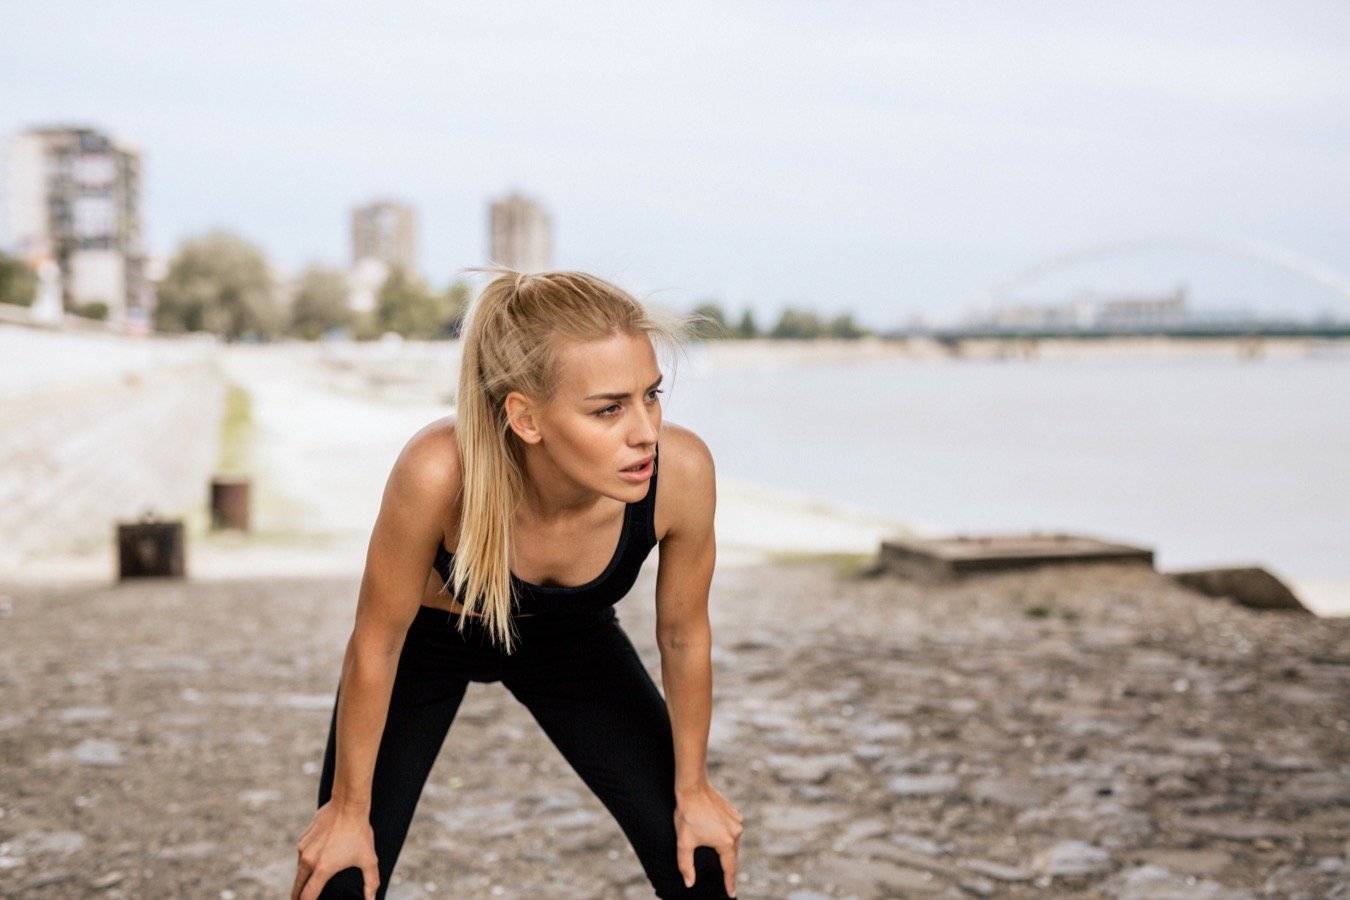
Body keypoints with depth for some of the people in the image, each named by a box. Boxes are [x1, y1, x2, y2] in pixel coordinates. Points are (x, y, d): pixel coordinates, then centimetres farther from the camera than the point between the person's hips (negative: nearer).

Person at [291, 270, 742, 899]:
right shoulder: (441, 473, -41)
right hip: (427, 641, -2)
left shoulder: (680, 472, -34)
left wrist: (691, 787, -1)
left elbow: (684, 636, -14)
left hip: (572, 641, 2)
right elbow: (376, 646, -23)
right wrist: (349, 809, -11)